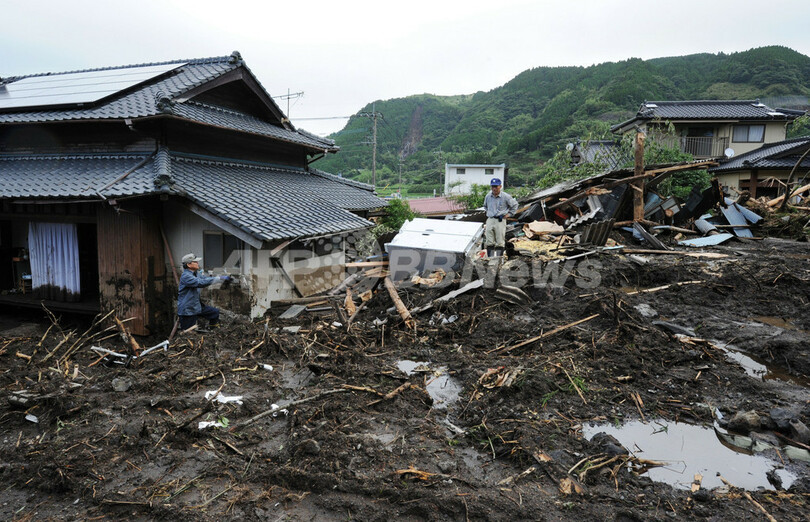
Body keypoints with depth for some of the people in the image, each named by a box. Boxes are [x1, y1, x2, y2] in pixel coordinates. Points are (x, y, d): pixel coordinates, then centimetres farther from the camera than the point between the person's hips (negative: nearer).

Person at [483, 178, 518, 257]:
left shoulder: (505, 197, -5)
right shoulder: (488, 196, 7)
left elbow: (515, 204, 9)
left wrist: (509, 214, 5)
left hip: (500, 221, -4)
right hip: (490, 220, 4)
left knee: (499, 242, -2)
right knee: (489, 242, 2)